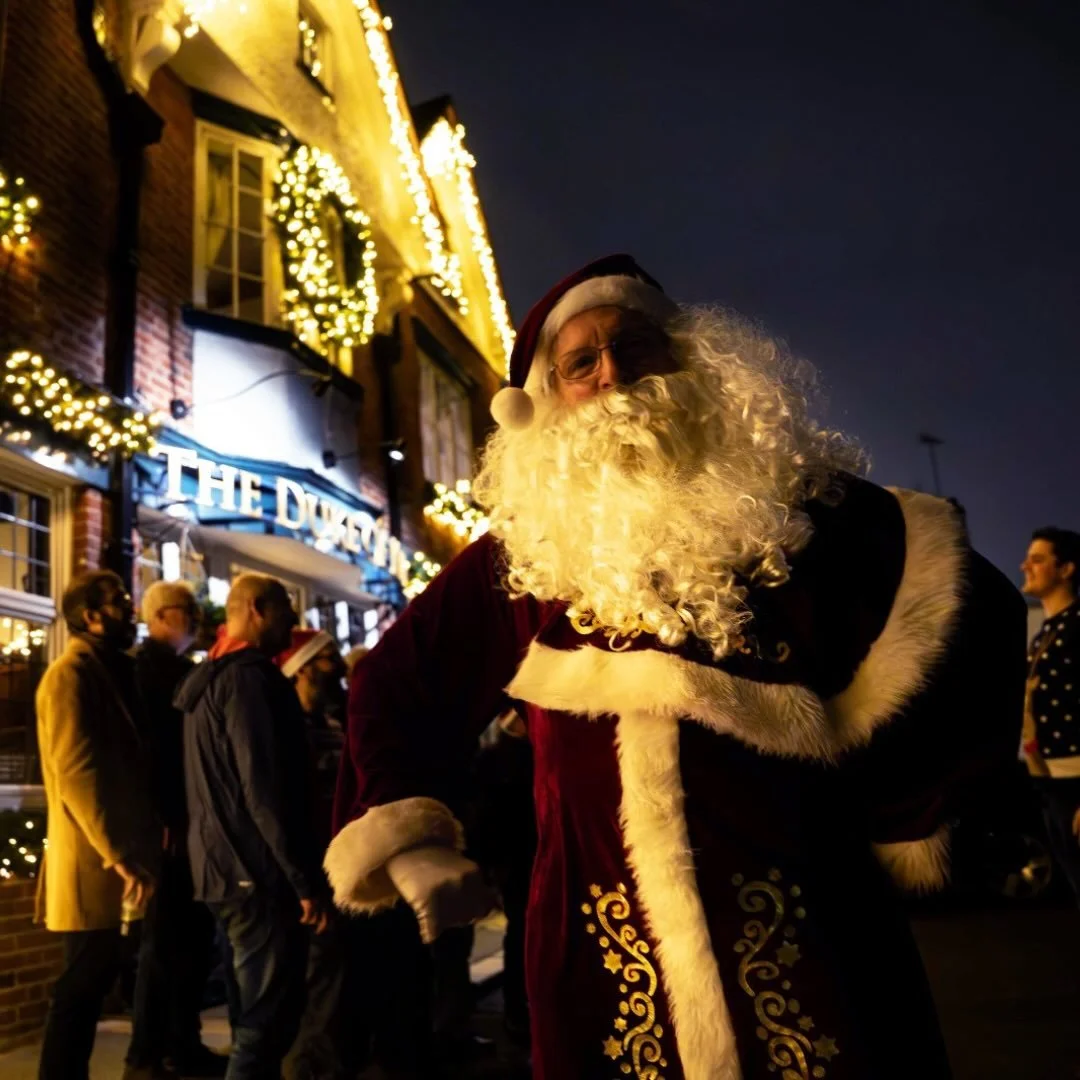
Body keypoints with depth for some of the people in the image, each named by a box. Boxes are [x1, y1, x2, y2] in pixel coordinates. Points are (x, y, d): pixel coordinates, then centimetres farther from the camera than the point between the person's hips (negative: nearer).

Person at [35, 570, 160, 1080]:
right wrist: (120, 855, -23)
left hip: (112, 855, 8)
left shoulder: (110, 671, 15)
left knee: (94, 978, 13)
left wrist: (133, 848, 14)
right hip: (94, 861, -8)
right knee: (84, 982, -2)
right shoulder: (71, 673, -12)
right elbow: (77, 772, -21)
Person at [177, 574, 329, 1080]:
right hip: (257, 869, -10)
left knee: (259, 1010, 19)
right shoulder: (250, 677, -15)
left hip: (221, 864, 10)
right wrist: (306, 877, -18)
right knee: (268, 1018, -3)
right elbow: (266, 789, -22)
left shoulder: (206, 678, 16)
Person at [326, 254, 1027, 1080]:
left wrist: (886, 795, -4)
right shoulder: (524, 551, 7)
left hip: (804, 934, -1)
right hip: (602, 955, 2)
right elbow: (399, 682, 14)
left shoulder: (795, 504, 1)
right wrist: (411, 842, 3)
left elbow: (969, 616, 1)